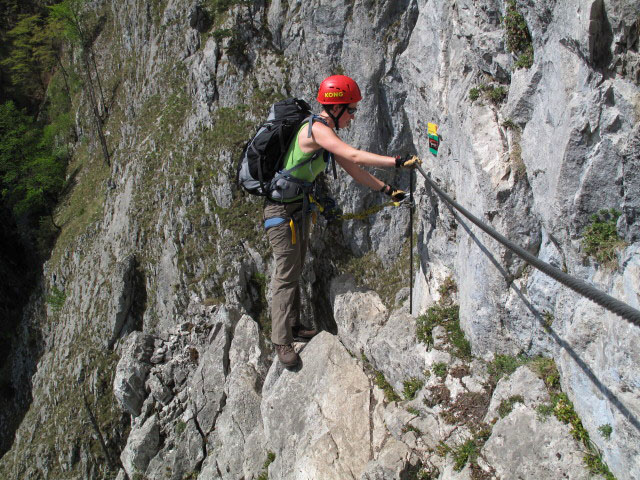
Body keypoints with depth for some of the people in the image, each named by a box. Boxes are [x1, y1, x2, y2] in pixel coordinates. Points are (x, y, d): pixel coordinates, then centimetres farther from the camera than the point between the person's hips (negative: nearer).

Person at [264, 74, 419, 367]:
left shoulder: (327, 132, 10)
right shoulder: (316, 129, -21)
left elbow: (353, 170, 13)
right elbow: (355, 156, -31)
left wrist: (387, 190, 10)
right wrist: (399, 162, -29)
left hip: (300, 208, 10)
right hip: (282, 210, -10)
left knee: (295, 271, 17)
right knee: (286, 276, -4)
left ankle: (293, 326, 30)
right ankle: (281, 342, 6)